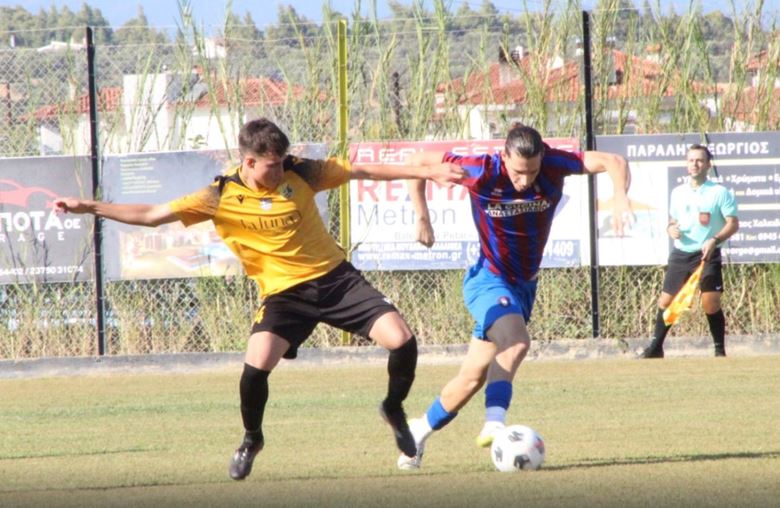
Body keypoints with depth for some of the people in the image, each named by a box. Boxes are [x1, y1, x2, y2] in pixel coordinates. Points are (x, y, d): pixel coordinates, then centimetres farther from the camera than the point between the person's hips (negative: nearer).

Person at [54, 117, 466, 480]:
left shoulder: (300, 174, -4)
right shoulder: (220, 197, -8)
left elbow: (363, 171, 5)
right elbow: (150, 215, -6)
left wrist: (427, 172, 6)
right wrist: (88, 207, -13)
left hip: (335, 278, 1)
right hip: (284, 294, -1)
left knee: (401, 339, -14)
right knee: (257, 364, -25)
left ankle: (394, 409, 17)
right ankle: (251, 439, 6)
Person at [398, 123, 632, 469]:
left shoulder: (553, 164, -16)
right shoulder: (482, 172, -21)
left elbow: (613, 162, -21)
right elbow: (417, 162, -10)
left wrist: (620, 198, -40)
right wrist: (421, 219, -12)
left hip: (523, 285, 4)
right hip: (488, 281, -4)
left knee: (474, 376, 7)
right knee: (517, 341, -33)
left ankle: (419, 431, 25)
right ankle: (493, 424, -39)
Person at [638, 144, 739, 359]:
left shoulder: (720, 193, -4)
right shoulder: (678, 193, 12)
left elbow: (733, 224, -8)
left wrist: (715, 240, -24)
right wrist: (671, 229, -2)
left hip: (707, 255, -5)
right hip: (680, 254, 5)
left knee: (711, 304, -14)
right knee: (666, 301, 5)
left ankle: (720, 350, -1)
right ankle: (656, 347, 17)